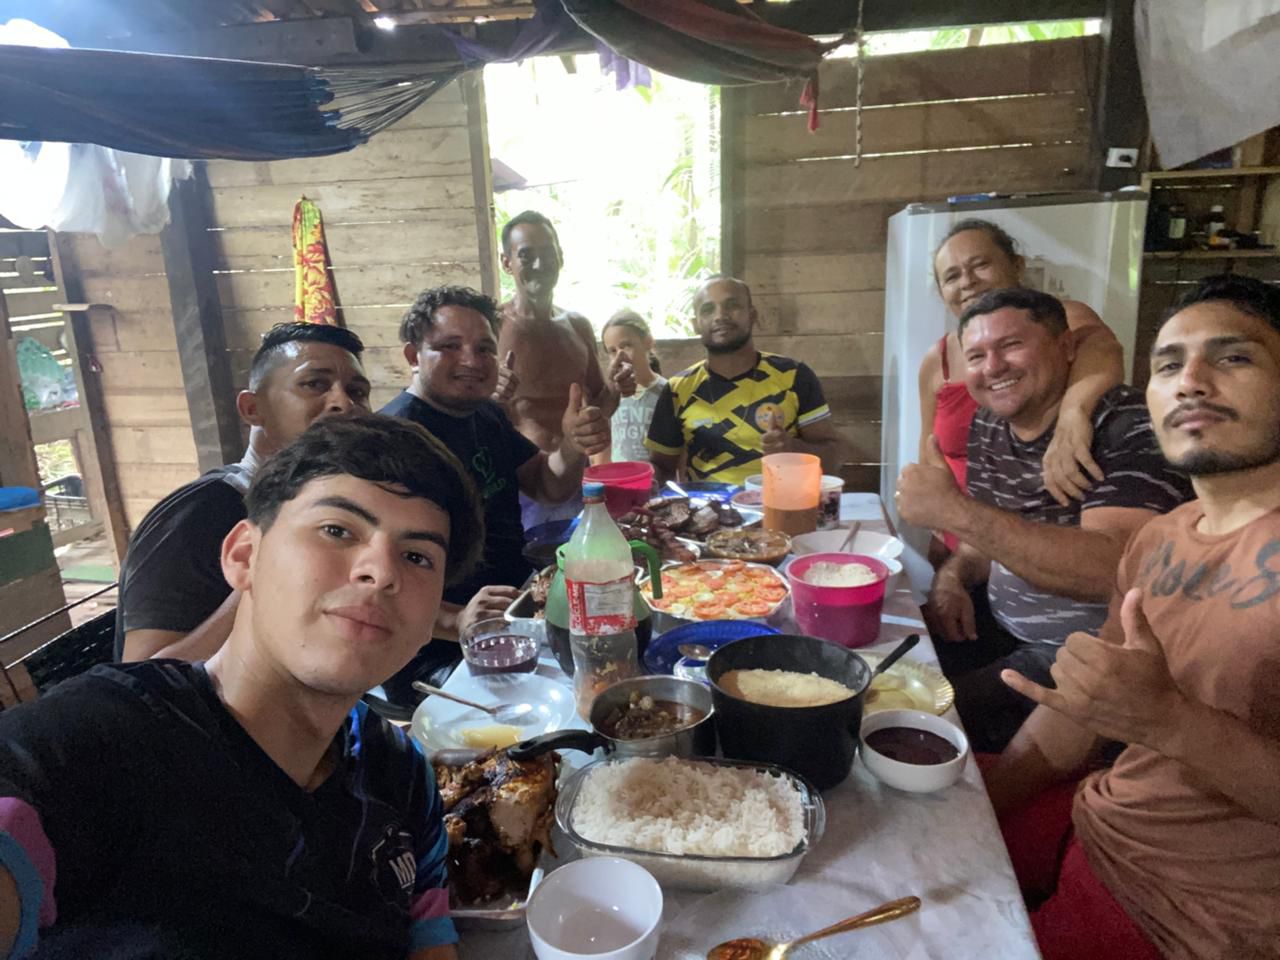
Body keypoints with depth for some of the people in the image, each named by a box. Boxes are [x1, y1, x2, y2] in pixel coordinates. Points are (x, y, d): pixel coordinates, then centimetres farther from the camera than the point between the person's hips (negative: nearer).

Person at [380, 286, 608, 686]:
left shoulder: (486, 414, 13)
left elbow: (548, 488, 17)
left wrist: (573, 449, -5)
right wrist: (454, 621, -40)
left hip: (518, 617, 9)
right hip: (442, 656, -9)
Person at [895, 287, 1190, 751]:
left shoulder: (1130, 426, -19)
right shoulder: (987, 427, 5)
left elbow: (1113, 571, -34)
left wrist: (954, 510, -35)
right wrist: (953, 576, -6)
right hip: (1000, 629, 8)